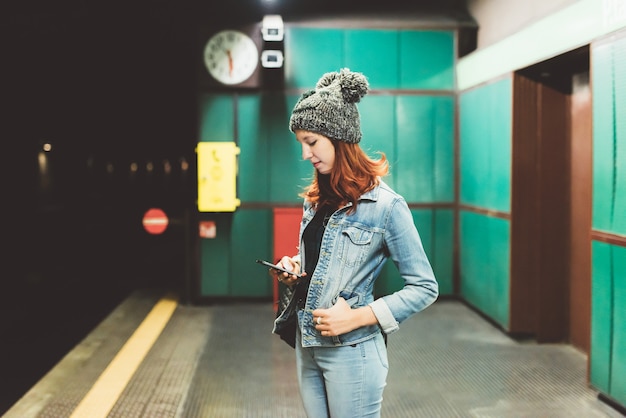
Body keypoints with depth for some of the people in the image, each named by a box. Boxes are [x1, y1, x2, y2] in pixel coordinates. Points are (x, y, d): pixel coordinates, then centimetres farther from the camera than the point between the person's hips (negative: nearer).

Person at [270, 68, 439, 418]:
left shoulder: (385, 205, -14)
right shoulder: (318, 199, 8)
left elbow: (425, 288, -12)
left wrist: (357, 317, -18)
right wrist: (294, 272, 0)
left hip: (351, 352, -7)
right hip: (307, 346, 7)